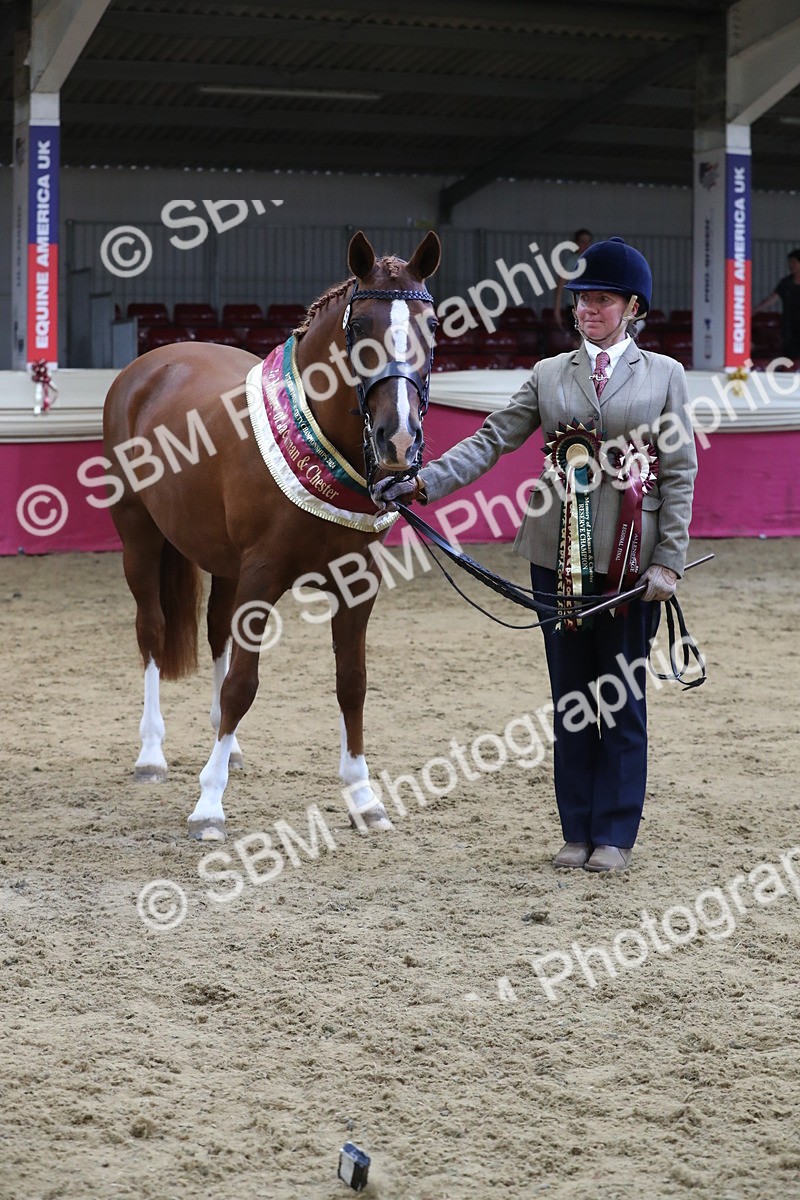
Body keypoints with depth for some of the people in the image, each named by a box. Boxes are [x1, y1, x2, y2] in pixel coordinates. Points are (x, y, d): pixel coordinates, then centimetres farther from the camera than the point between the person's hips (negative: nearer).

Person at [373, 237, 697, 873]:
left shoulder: (665, 375, 4)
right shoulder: (550, 374, 10)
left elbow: (680, 473, 0)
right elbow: (492, 441, 3)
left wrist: (669, 560, -7)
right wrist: (423, 483, -10)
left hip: (631, 557, -2)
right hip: (560, 555, 2)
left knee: (623, 698, 4)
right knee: (570, 698, 8)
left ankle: (615, 835, 12)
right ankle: (578, 832, 16)